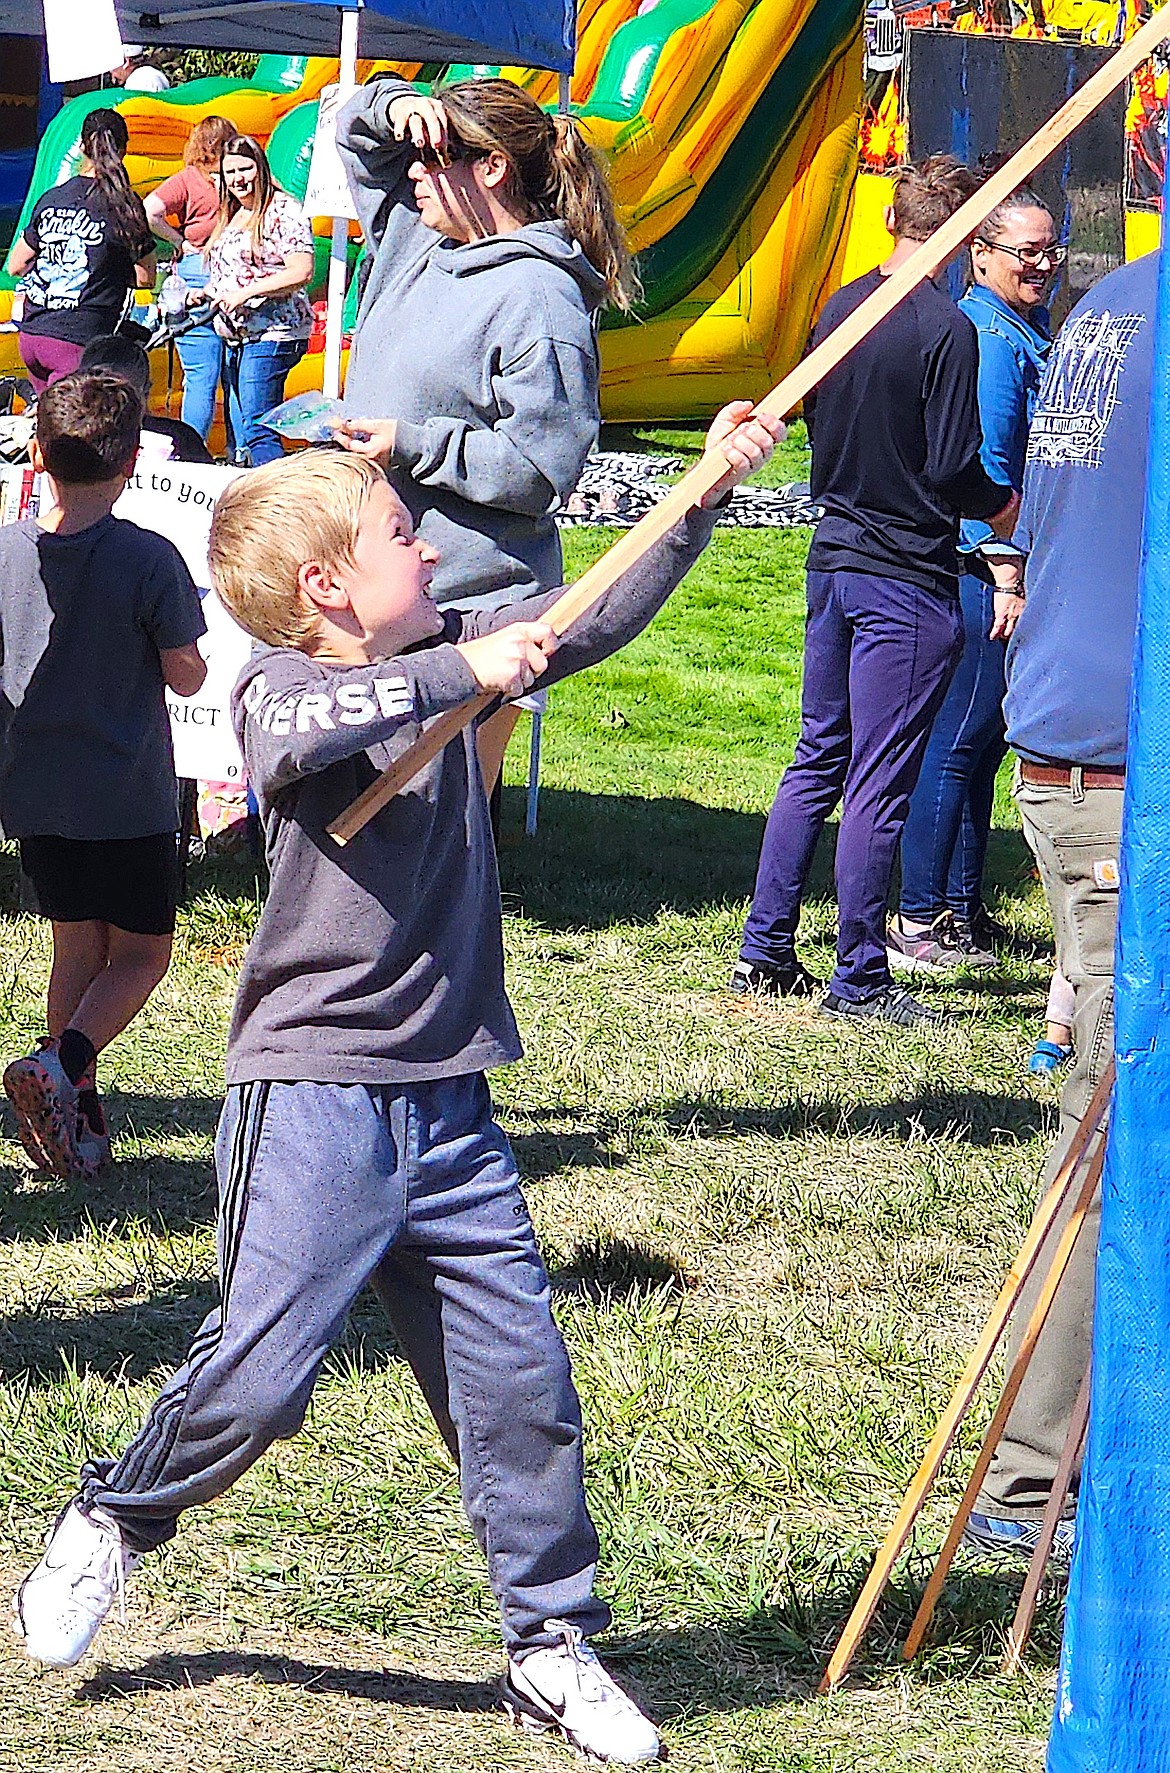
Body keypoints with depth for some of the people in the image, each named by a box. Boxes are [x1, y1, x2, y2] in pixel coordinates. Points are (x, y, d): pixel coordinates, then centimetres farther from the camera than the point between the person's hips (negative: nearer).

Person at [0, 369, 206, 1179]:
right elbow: (187, 677, -9)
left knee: (76, 946, 18)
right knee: (141, 953, 9)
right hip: (128, 795, -4)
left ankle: (80, 1115, 16)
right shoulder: (149, 561, -16)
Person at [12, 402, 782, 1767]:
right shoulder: (281, 687, -9)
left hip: (448, 1108, 6)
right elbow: (305, 729, -34)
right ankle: (112, 1522, 21)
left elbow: (598, 618, 20)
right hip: (313, 1098, -6)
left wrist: (707, 489, 15)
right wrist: (458, 674, -33)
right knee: (256, 1373, -7)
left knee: (519, 1377, 4)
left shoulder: (446, 653, 10)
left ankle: (553, 1646, 15)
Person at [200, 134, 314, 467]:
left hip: (271, 334, -10)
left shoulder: (283, 211, -9)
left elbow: (301, 272, -18)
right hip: (235, 337, 10)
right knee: (237, 437, 9)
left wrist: (246, 292, -21)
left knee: (257, 431, -16)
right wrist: (205, 293, 14)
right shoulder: (231, 216, 18)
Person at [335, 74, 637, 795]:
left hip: (473, 607, -9)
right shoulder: (416, 242, 12)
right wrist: (398, 106, 5)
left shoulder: (541, 297, -14)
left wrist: (414, 445, -19)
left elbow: (541, 470, -18)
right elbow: (360, 132, 27)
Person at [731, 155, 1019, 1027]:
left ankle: (765, 953, 18)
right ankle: (859, 980, 3)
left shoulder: (841, 308, 5)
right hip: (909, 580, -7)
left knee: (817, 761, 16)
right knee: (879, 784, -2)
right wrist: (1002, 504, 3)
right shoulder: (946, 330, -17)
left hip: (833, 561, 7)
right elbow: (952, 469, -17)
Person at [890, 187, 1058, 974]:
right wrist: (1006, 575, -20)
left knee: (983, 737, 15)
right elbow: (985, 467, -19)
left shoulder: (1030, 331, 16)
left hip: (1005, 568, 10)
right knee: (959, 740, -6)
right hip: (982, 569, -10)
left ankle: (962, 908, 23)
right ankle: (919, 920, -2)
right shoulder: (990, 338, -15)